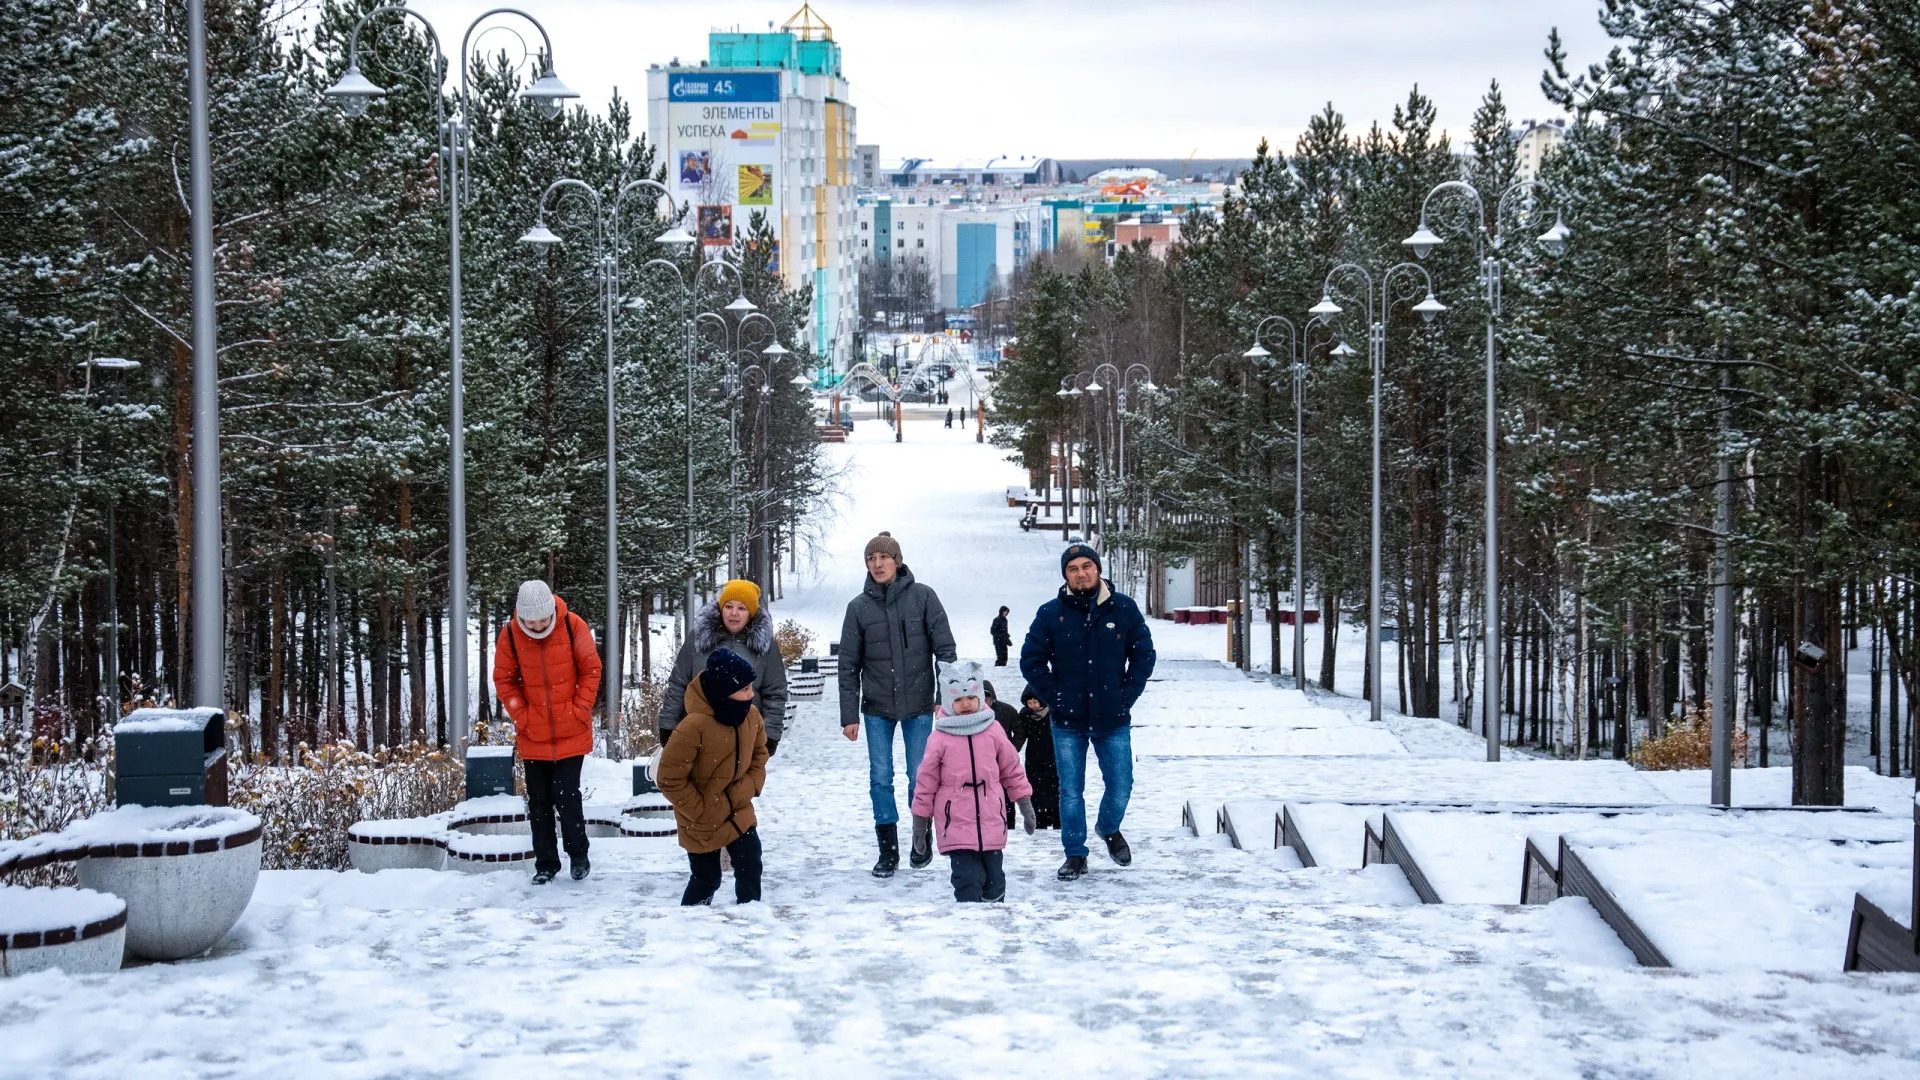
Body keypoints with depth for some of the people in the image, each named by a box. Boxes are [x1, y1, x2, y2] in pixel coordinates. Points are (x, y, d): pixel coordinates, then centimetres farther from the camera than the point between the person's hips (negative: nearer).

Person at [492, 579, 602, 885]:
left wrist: (580, 710, -8)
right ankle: (545, 863, 20)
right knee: (538, 801, 8)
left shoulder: (573, 626, -10)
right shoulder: (510, 634, -8)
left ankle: (578, 855, 15)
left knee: (566, 794, -5)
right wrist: (521, 716, -7)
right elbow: (503, 679, 1)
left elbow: (591, 670, -2)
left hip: (571, 732, -2)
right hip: (532, 735, 2)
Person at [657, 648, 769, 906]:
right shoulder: (694, 727, -30)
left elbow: (759, 754, 11)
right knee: (706, 880, 7)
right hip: (702, 820, -5)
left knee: (750, 868, 2)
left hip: (739, 812, 5)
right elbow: (670, 779, -23)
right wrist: (700, 811, -18)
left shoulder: (751, 716, -9)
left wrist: (750, 787, -5)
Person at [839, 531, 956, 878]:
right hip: (877, 707, 1)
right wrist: (849, 716, -1)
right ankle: (888, 852, 9)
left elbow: (944, 648, -3)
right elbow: (849, 665, 3)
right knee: (880, 779, 1)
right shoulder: (858, 607, 0)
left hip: (918, 705, -1)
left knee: (920, 778, 2)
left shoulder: (922, 597, -4)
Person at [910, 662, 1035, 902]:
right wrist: (920, 822, 7)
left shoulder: (993, 732, 4)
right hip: (956, 827, -3)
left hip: (991, 825, 3)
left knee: (994, 882, 9)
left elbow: (1012, 769, 14)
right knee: (968, 880, -10)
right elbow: (927, 783, 3)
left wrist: (1025, 805, 14)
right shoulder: (940, 739, -4)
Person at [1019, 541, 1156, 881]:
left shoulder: (1123, 608, -3)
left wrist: (1127, 696, -2)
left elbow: (1144, 654, 5)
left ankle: (1109, 828, 36)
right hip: (1068, 722, 0)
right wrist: (1053, 699, -6)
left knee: (1120, 787, 5)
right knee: (1071, 792, 5)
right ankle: (1075, 854, 19)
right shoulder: (1051, 613, -5)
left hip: (1113, 721, 1)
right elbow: (1031, 661, 0)